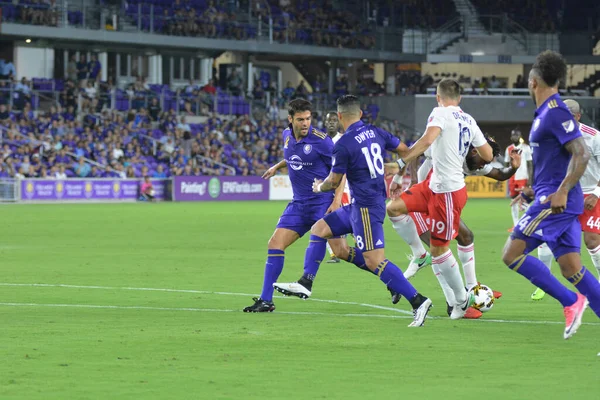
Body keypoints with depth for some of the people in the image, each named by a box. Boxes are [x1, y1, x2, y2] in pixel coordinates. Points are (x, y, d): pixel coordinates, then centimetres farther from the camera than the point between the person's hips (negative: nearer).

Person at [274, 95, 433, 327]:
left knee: (375, 261, -14)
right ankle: (305, 284, 13)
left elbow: (334, 182, -6)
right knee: (319, 229, 15)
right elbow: (404, 150, 12)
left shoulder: (344, 145, -15)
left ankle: (417, 301, -19)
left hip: (366, 207, -9)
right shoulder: (376, 133, 5)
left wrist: (319, 187, 17)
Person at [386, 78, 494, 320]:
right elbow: (488, 156, 11)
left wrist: (401, 163, -28)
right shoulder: (469, 121, 9)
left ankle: (462, 298, 14)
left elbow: (427, 140, -30)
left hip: (448, 192, -8)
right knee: (393, 208, 7)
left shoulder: (441, 113, -13)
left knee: (439, 247, 2)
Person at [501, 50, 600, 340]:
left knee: (512, 253, -10)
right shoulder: (545, 112, 16)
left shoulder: (555, 113, -14)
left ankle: (570, 301, -10)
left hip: (556, 200, -10)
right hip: (557, 199, 10)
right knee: (570, 267, 6)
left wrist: (562, 191, -30)